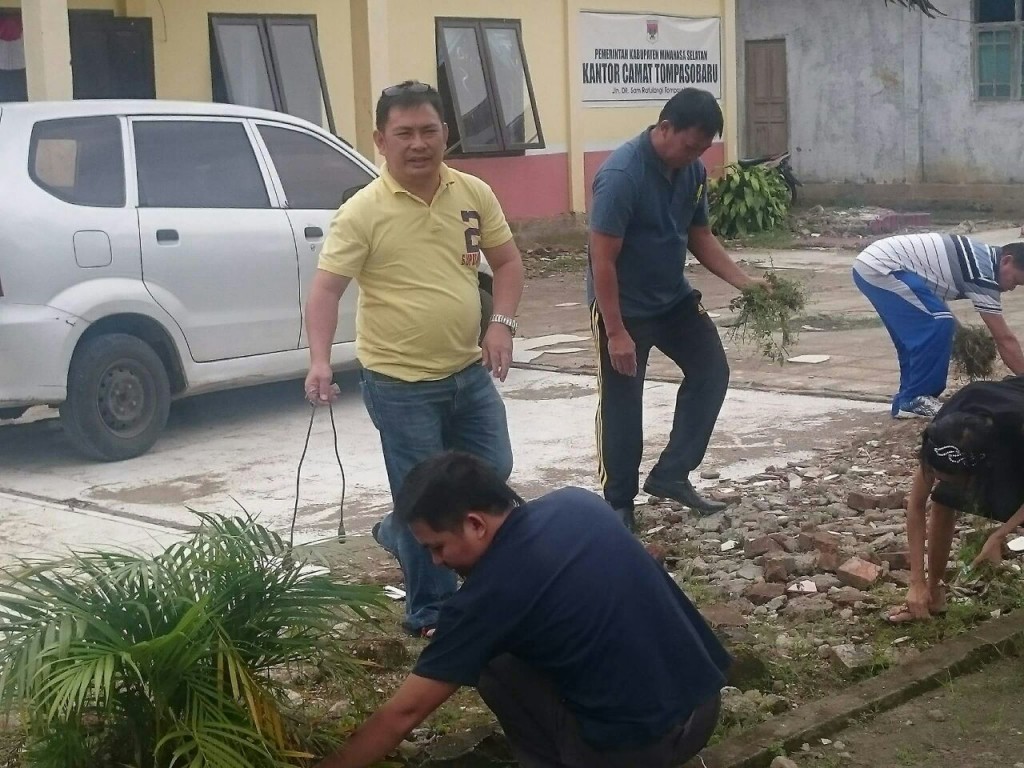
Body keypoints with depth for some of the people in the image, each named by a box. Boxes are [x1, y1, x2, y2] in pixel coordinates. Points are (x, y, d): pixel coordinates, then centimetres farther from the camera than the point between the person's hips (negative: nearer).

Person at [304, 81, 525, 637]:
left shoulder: (474, 194, 1)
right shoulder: (363, 212, -13)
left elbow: (507, 261, 11)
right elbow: (326, 289, -14)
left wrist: (502, 323, -5)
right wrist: (320, 359, -29)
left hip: (469, 372, 5)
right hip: (400, 386, -5)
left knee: (493, 473, 16)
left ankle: (400, 535, 39)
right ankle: (431, 613, 20)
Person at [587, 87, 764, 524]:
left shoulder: (693, 170, -3)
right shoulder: (621, 175, -26)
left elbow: (699, 237, 9)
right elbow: (602, 260, -25)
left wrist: (744, 282, -4)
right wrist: (616, 332, -25)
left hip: (674, 297, 8)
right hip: (624, 306, -8)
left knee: (712, 372, 7)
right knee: (622, 404, 0)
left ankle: (670, 475, 17)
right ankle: (618, 503, 15)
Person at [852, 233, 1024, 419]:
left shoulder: (984, 258, 16)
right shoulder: (983, 273, -14)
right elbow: (1004, 339, -11)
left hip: (870, 265, 11)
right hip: (881, 268, -11)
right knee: (938, 324, -14)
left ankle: (909, 399, 19)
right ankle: (914, 400, -6)